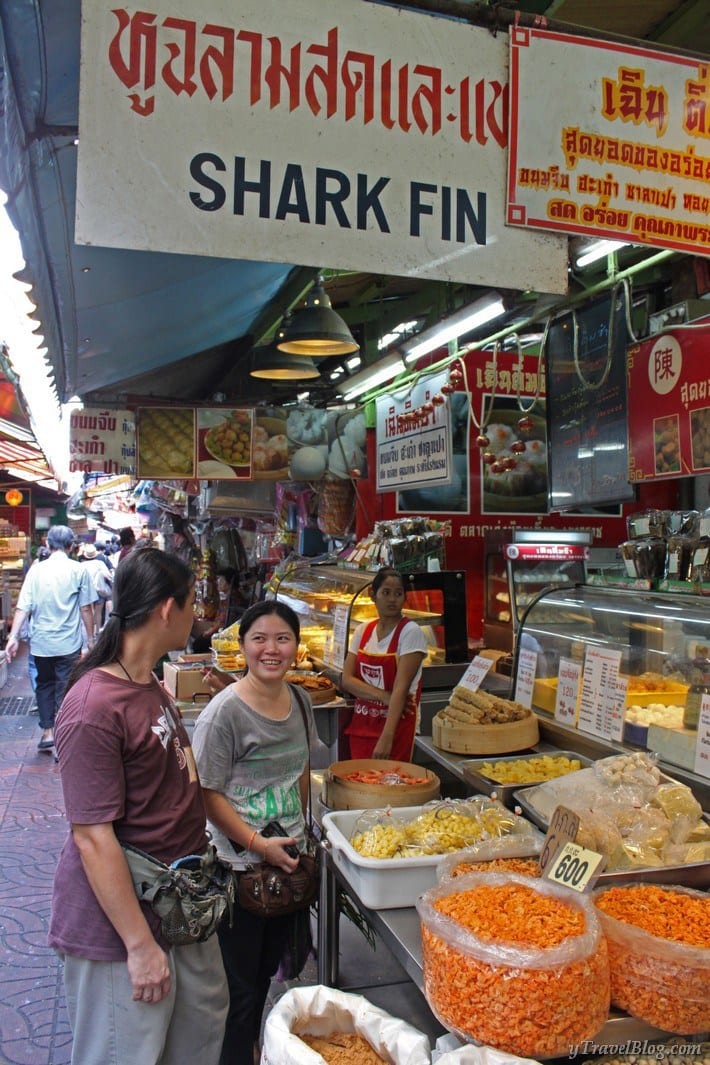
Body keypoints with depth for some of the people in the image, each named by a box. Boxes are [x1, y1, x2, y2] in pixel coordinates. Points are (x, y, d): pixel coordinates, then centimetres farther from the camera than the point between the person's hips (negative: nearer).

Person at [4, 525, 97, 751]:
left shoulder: (36, 570, -1)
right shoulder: (79, 570, -5)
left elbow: (23, 607, -7)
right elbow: (86, 608, -4)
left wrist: (13, 636, -7)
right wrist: (90, 638, 5)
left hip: (41, 642, 2)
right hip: (69, 643, -2)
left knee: (44, 685, 20)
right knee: (65, 689, 5)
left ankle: (48, 732, 21)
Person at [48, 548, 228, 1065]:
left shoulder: (150, 685, 5)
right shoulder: (95, 706, -26)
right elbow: (93, 837, -24)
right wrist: (140, 945, -20)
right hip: (122, 920, -9)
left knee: (204, 1022, 22)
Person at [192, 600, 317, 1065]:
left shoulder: (300, 701, 0)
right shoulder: (226, 710, -21)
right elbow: (207, 793, -18)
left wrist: (302, 830, 13)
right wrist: (258, 844, -19)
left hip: (288, 857, 7)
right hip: (241, 865, -6)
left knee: (268, 967, 24)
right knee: (240, 980, 9)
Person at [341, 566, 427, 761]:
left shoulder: (410, 632, -10)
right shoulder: (363, 630, 5)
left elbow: (401, 688, -18)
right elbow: (347, 679, -1)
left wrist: (386, 737, -25)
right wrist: (384, 697, -17)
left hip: (396, 724, -4)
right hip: (362, 723, 5)